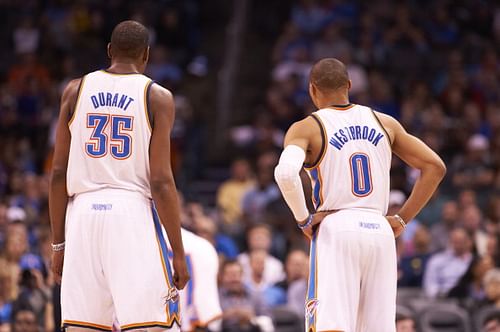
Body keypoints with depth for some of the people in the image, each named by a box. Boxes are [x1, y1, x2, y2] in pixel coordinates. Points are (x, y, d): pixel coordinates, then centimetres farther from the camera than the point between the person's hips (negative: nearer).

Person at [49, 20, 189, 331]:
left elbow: (59, 174, 8)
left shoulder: (76, 90, 9)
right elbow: (161, 181, -6)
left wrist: (59, 243, 15)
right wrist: (179, 253, -3)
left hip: (83, 214, 4)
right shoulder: (157, 97, 0)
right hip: (134, 212, -3)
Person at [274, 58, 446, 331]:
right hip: (380, 232, 4)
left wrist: (303, 219, -5)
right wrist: (401, 219, 12)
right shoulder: (384, 123, 14)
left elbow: (285, 173, -20)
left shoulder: (306, 129, 1)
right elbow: (435, 167, 11)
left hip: (335, 230, -4)